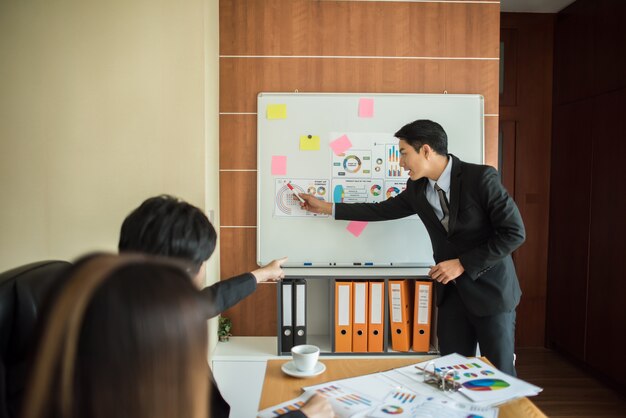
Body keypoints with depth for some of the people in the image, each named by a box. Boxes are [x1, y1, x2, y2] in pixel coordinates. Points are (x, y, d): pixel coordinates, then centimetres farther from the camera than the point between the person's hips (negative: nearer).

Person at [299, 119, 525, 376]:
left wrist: (462, 264, -18)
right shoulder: (417, 188, 2)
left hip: (489, 289, -5)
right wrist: (326, 207, 15)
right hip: (451, 290, 5)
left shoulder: (481, 177, -16)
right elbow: (382, 210, 14)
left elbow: (514, 233, -16)